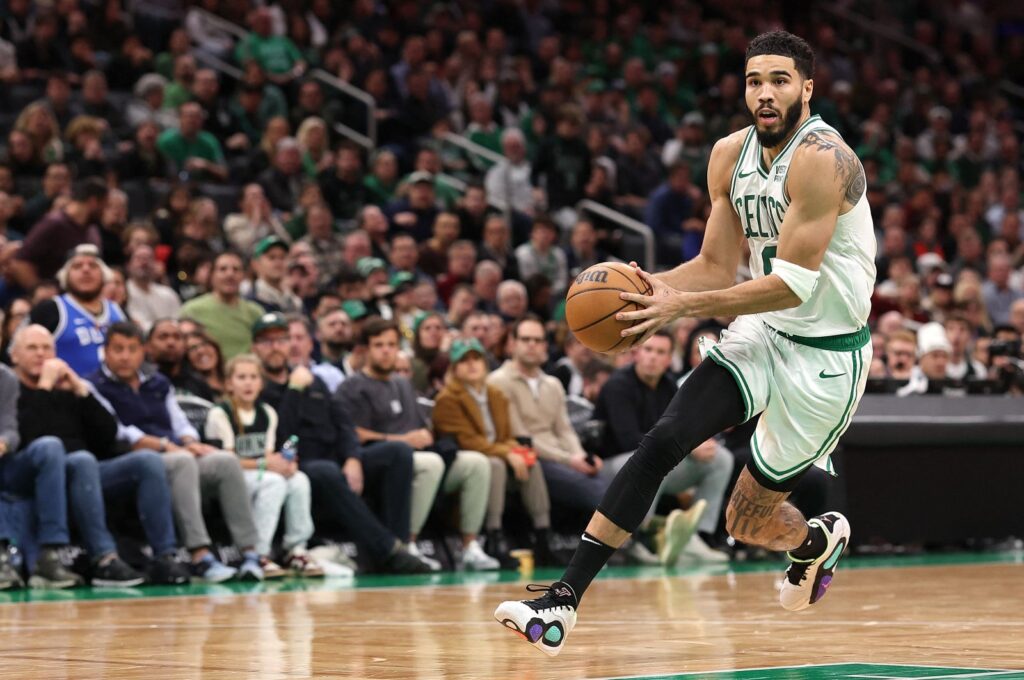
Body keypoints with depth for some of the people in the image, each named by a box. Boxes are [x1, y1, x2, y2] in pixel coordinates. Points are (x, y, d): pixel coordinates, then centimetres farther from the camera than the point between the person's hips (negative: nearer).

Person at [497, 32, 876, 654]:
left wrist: (684, 305, -27)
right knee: (665, 440, -17)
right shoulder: (731, 155, 3)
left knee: (748, 520, 2)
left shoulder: (822, 158, -22)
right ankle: (565, 599, -20)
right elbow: (717, 267, 10)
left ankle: (819, 541, 40)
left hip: (826, 354, -6)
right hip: (763, 332, 6)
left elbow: (793, 285, -26)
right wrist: (651, 286, -10)